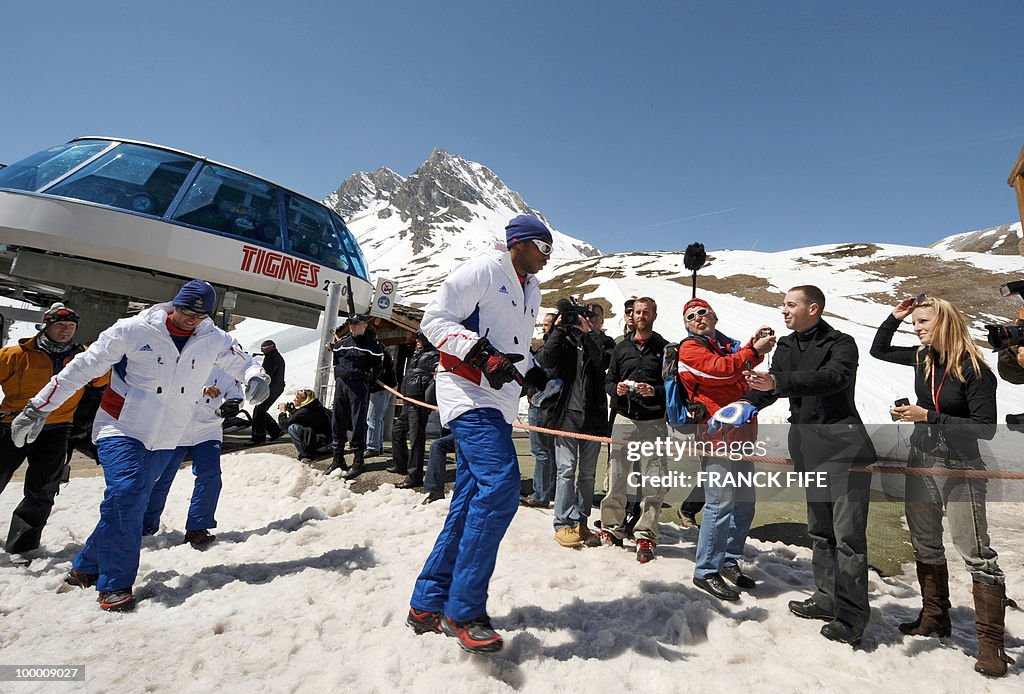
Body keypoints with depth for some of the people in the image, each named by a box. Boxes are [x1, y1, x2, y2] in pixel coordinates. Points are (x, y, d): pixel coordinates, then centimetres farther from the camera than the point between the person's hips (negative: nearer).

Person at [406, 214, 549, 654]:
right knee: (500, 485, -21)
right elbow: (435, 319, -11)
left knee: (470, 502, 7)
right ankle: (463, 611, -8)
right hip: (468, 392, -9)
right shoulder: (481, 271, -5)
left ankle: (427, 603, 19)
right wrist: (481, 353, -22)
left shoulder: (531, 291, 22)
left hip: (497, 403, 9)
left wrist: (535, 376, 12)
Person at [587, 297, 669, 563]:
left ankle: (646, 535, 10)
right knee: (616, 477, 5)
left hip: (653, 423, -2)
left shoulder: (665, 348, 6)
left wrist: (654, 391, -15)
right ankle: (612, 528, 19)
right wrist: (617, 389, -5)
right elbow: (608, 381, 16)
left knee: (652, 481, -1)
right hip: (624, 419, 3)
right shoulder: (621, 347, 15)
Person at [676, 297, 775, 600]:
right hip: (717, 432, -8)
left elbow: (742, 368, 7)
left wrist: (755, 344, -6)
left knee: (744, 502, 13)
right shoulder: (690, 349, -1)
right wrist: (754, 350, -14)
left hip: (742, 432, 8)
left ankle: (729, 561, 28)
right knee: (721, 503, -9)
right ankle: (706, 572, 2)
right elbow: (720, 369, -17)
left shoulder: (728, 346, 21)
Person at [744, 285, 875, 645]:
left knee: (848, 533, -5)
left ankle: (851, 615, 5)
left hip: (844, 446, -7)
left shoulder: (841, 343, -8)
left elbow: (833, 378, -28)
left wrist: (778, 383, -39)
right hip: (808, 448, 7)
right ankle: (828, 598, 28)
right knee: (819, 530, 15)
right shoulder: (787, 346, 13)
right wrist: (745, 403, -10)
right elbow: (767, 386, 10)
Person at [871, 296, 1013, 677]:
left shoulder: (975, 370, -16)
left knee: (976, 552, -3)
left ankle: (991, 642, 8)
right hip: (921, 462, 7)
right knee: (925, 544, 15)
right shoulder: (923, 357, 1)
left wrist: (929, 417, -22)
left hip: (960, 469, -7)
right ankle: (935, 617, 30)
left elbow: (986, 428, -18)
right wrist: (894, 316, 5)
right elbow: (878, 349, 17)